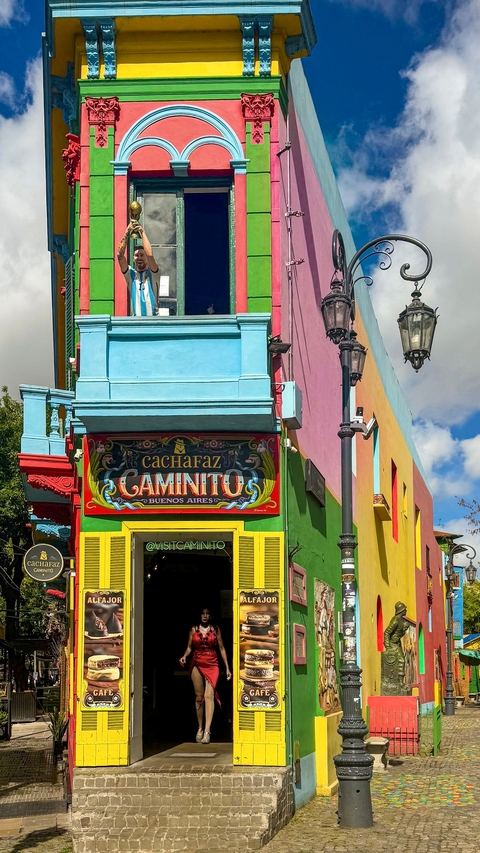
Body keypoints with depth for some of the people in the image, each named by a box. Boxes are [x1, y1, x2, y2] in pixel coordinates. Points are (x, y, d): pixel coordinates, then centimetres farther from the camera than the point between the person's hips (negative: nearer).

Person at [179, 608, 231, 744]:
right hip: (197, 665, 2)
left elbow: (221, 648, 9)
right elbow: (189, 647, 11)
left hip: (212, 665, -2)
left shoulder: (215, 629, 7)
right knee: (199, 697, 5)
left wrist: (227, 668, 7)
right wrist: (184, 656, -11)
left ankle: (207, 731, -21)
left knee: (209, 695, -14)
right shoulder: (194, 630, 9)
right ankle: (200, 728, 16)